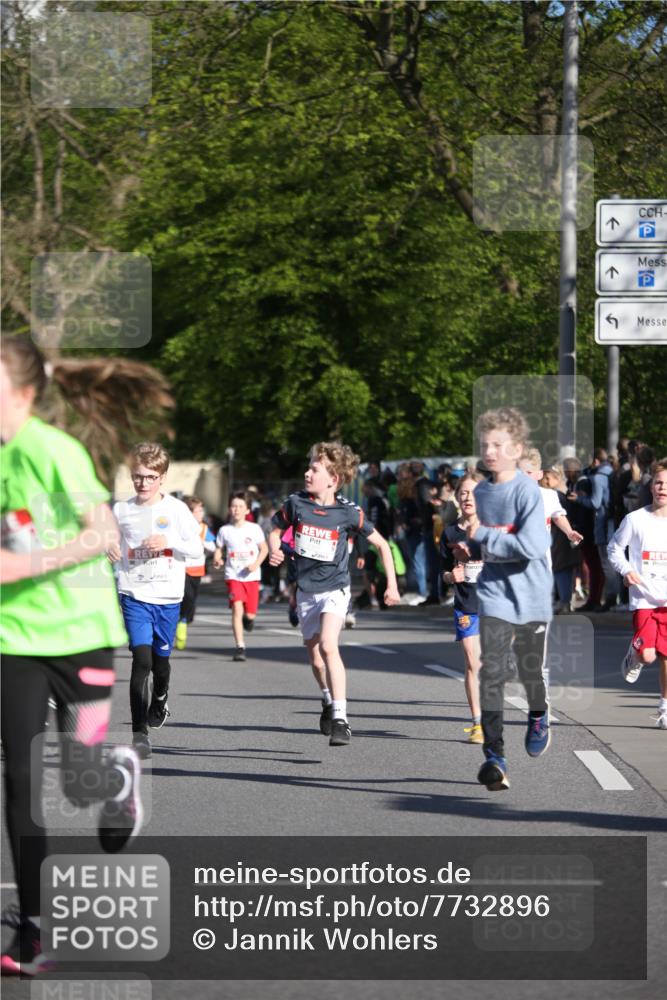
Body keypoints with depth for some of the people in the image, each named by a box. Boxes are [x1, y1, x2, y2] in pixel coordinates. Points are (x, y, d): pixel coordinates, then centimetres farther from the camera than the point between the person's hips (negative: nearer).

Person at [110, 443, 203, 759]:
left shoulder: (176, 509, -2)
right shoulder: (122, 510, 1)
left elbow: (197, 549, -2)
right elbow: (108, 538, 15)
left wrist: (169, 541, -19)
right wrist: (109, 548, -9)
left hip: (168, 596, 1)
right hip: (134, 594, -1)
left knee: (160, 659, 15)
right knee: (141, 659, -16)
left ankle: (159, 700, 50)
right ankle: (139, 732, -16)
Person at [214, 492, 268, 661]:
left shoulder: (254, 529, -2)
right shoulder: (225, 530, 0)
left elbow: (264, 549, 5)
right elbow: (219, 549, 11)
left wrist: (256, 564, -11)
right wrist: (217, 560, -11)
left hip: (251, 576, 1)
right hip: (233, 576, -1)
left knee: (250, 613, 2)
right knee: (237, 608, -17)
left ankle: (248, 618, 42)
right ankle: (240, 647, -15)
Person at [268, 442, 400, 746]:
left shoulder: (348, 513, -11)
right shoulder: (296, 503, -5)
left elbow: (381, 544, 0)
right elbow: (276, 531, 11)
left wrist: (392, 585, -1)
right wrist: (274, 551, -11)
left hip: (334, 588, -4)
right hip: (305, 589, 4)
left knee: (328, 645, -25)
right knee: (314, 655, 16)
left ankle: (340, 718, -27)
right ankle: (328, 700, 45)